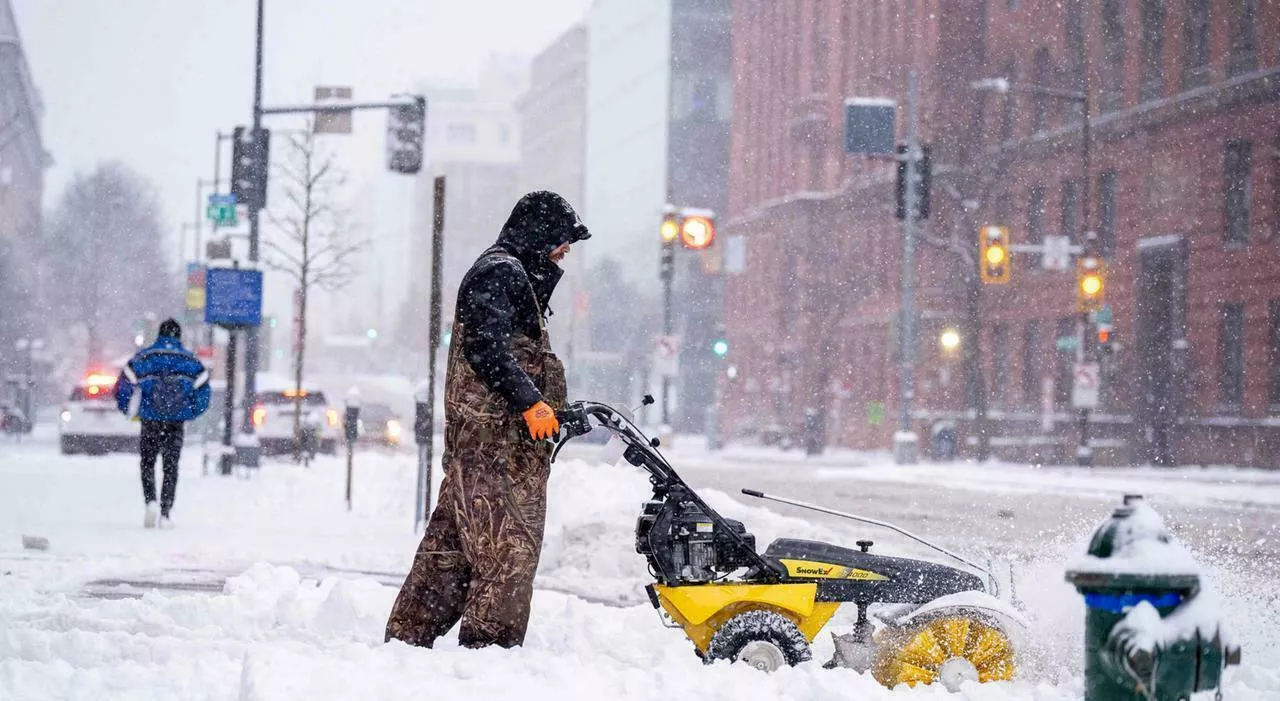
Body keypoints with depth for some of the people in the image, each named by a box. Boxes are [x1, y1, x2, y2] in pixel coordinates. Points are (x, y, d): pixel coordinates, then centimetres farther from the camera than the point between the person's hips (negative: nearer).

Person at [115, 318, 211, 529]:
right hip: (176, 423, 1)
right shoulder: (191, 360, 4)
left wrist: (132, 412, 15)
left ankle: (150, 501, -8)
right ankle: (165, 514, 0)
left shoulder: (142, 357, 1)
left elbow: (123, 388, 0)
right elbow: (203, 394, 3)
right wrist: (190, 413, 19)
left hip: (150, 421, -1)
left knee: (147, 463, 15)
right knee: (171, 468, 9)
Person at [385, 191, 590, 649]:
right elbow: (486, 348, -19)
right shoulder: (501, 272, -7)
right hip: (497, 438, -11)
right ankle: (491, 643, -11)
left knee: (452, 542, 11)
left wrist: (557, 409, 22)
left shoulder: (513, 275, 27)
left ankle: (408, 637, 14)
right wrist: (530, 401, -22)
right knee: (509, 544, -11)